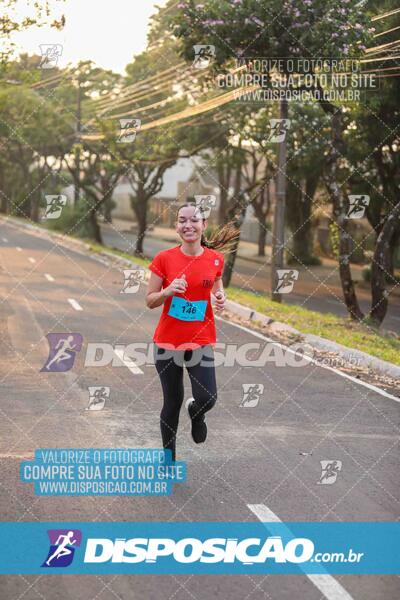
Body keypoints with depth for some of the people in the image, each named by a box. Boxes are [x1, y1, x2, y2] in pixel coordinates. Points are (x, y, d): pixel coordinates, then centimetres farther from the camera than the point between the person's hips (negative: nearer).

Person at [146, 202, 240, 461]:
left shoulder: (216, 258, -2)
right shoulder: (164, 259, -7)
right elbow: (150, 300, -1)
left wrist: (221, 298, -5)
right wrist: (169, 290, -21)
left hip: (201, 340, 1)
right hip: (168, 340, -1)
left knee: (207, 398, -14)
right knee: (172, 402, 6)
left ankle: (196, 412, 25)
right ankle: (169, 457, 26)